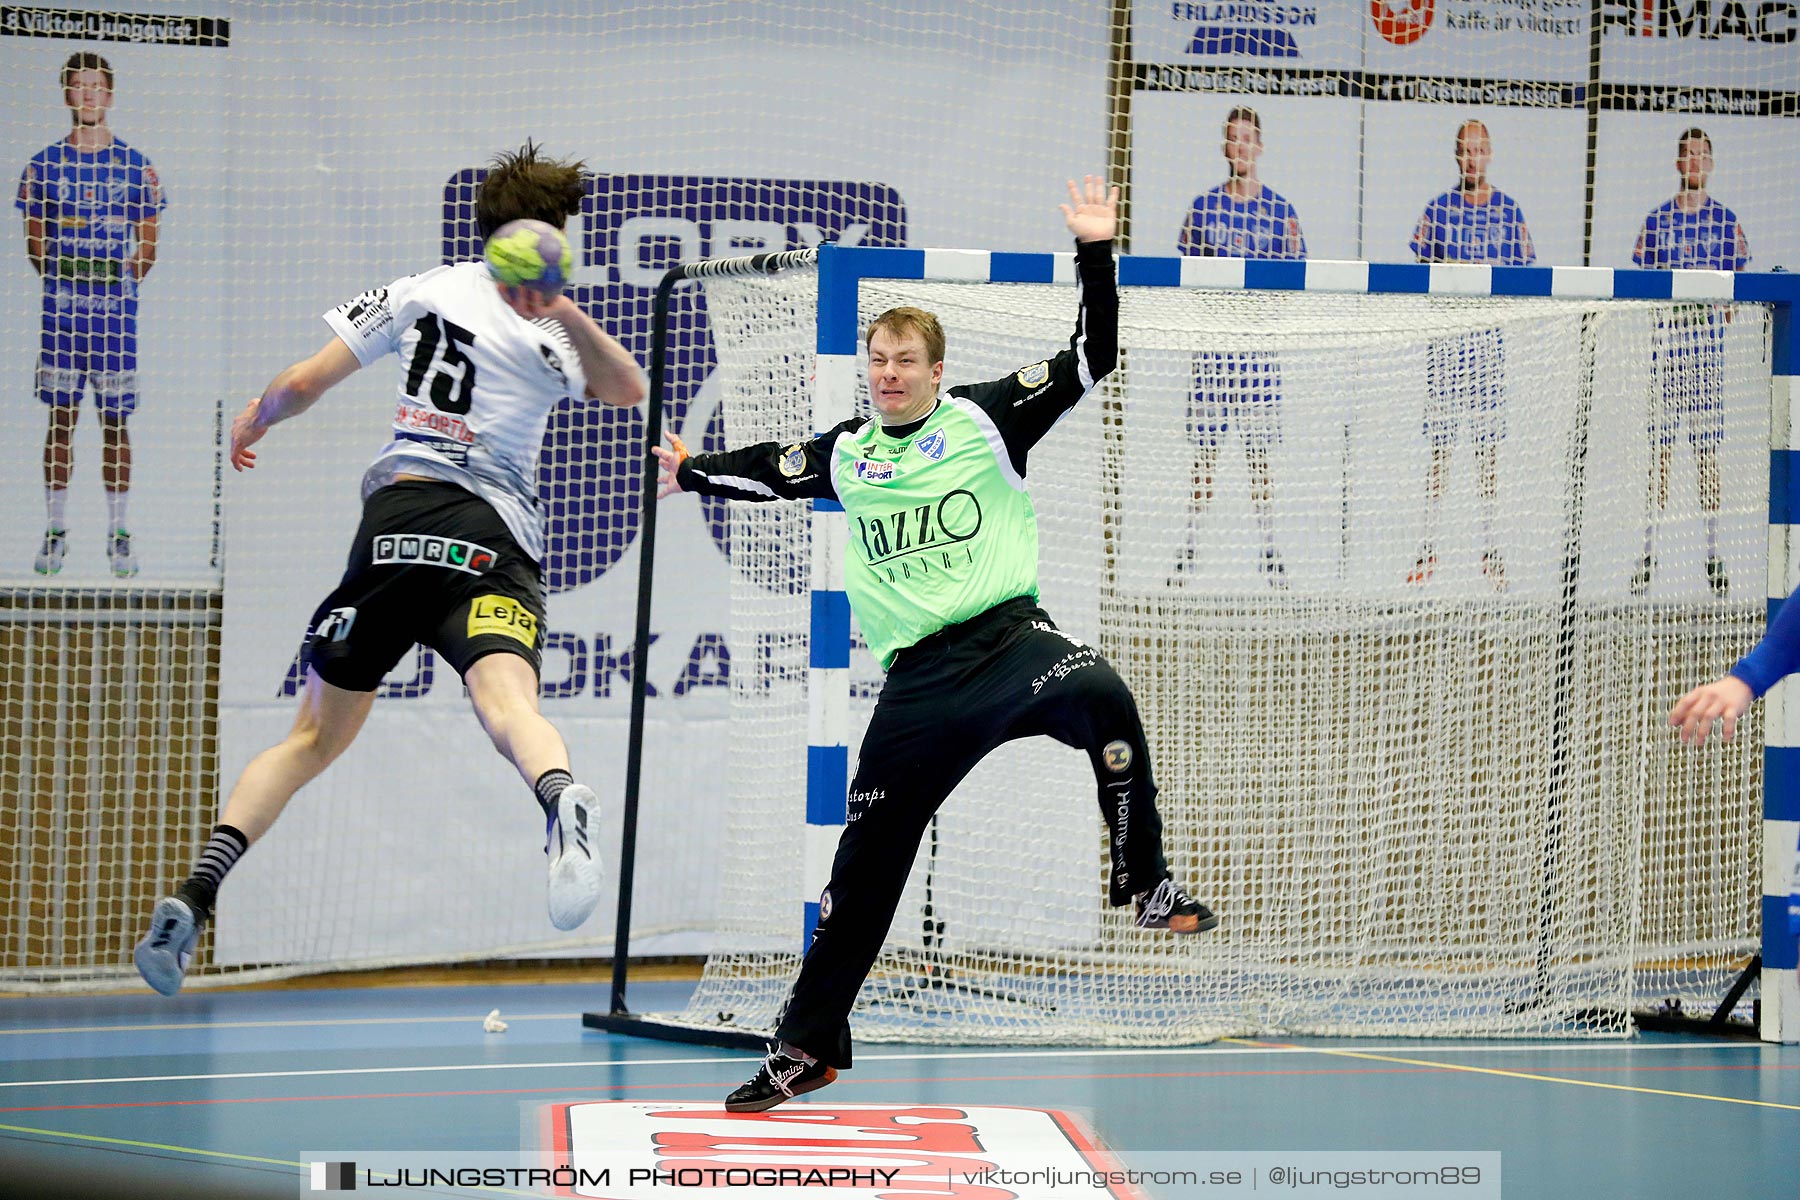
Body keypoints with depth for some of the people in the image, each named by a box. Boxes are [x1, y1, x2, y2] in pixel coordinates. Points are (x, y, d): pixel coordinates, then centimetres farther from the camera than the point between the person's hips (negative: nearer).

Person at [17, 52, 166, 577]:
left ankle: (118, 535, 8)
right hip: (61, 303, 1)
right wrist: (52, 267, -4)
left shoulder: (135, 167, 5)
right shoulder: (45, 164, 7)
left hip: (116, 304, -1)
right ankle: (55, 531, 9)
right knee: (61, 416, 3)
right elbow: (34, 238, 11)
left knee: (115, 421, 2)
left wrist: (126, 277, -5)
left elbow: (148, 244, 8)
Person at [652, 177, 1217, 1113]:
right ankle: (808, 1044, 16)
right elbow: (763, 473, 34)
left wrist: (1095, 256, -11)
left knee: (1101, 697, -37)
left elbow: (1089, 362, -2)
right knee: (866, 861, 3)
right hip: (917, 677, 3)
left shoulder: (985, 420, 3)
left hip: (1009, 637, -3)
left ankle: (1145, 885, -21)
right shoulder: (845, 455, 14)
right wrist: (691, 472, 33)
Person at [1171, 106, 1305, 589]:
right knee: (1205, 450, 1)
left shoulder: (1279, 209, 5)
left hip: (1260, 341, 0)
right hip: (1212, 341, 0)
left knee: (1260, 453, 1)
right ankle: (1189, 548, 7)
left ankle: (1268, 549, 6)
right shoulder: (1204, 206, 7)